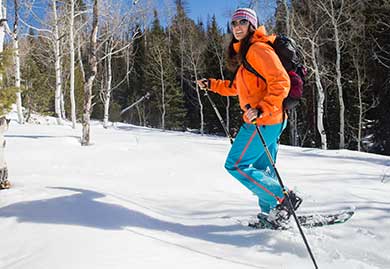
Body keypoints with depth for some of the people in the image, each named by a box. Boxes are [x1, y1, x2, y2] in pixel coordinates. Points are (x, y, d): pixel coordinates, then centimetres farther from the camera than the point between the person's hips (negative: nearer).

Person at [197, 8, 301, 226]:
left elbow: (281, 83, -21)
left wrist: (262, 109, -30)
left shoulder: (258, 49, -12)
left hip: (264, 121, -10)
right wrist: (212, 85, 24)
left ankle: (282, 198, -5)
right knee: (262, 169, 16)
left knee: (236, 165, -6)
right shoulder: (243, 53, 18)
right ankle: (269, 212, 25)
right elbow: (238, 88, 29)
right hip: (270, 121, 10)